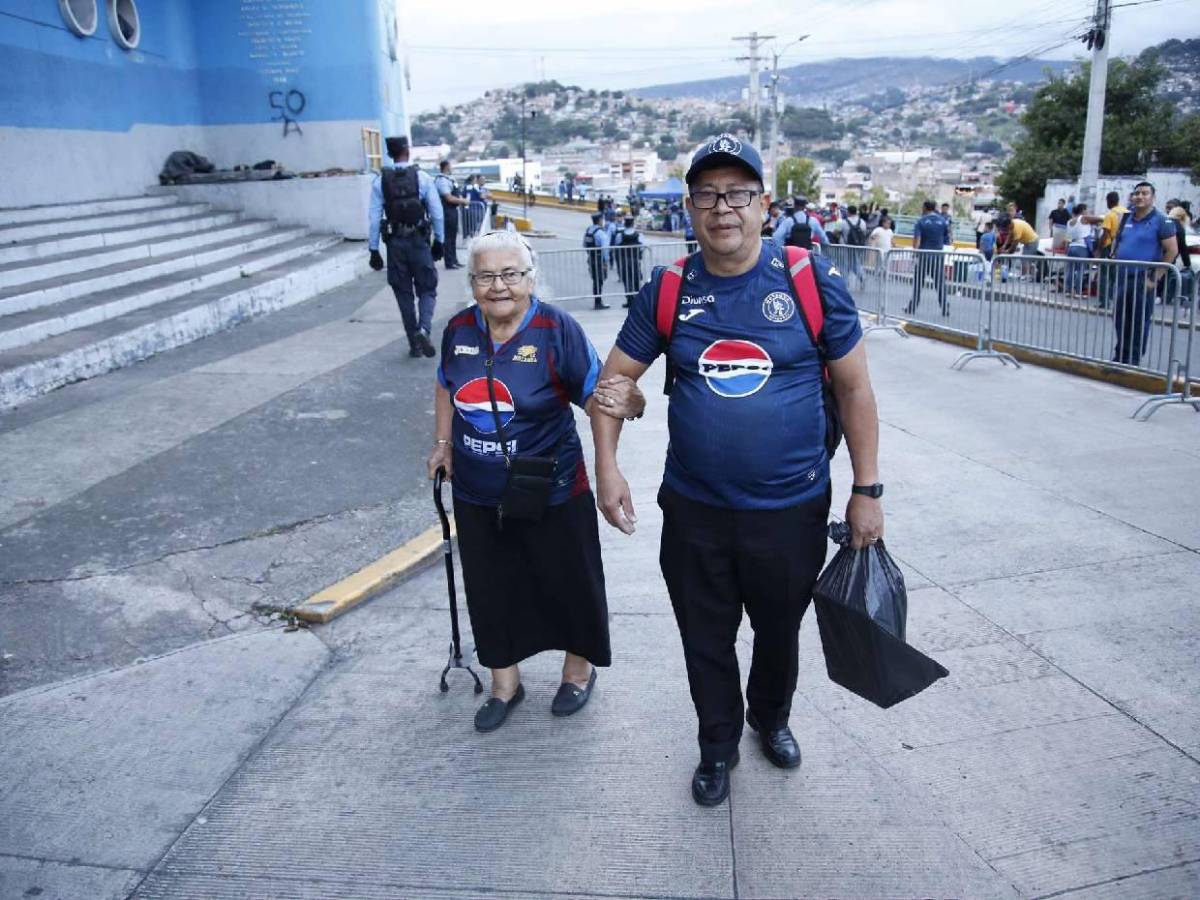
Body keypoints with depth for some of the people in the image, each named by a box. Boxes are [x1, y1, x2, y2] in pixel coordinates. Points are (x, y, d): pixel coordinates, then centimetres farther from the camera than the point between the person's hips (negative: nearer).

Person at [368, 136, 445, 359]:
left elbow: (374, 218, -5)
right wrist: (439, 241, 7)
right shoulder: (422, 177, -5)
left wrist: (374, 249, 0)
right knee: (427, 290, 8)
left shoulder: (380, 181, -3)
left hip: (395, 243, 1)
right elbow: (437, 213, -5)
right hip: (419, 241, -1)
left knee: (404, 294, 11)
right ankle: (423, 329, -18)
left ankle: (414, 344, 15)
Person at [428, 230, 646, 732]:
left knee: (567, 583, 14)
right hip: (477, 499, 4)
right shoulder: (460, 329, -3)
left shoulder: (557, 330, -17)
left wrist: (622, 403, -41)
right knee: (491, 591, 17)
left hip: (551, 496, -4)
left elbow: (595, 397, -20)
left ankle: (579, 668, 42)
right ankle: (505, 684, 39)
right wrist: (444, 444, 12)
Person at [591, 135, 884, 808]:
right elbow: (615, 378, 4)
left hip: (791, 510, -1)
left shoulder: (812, 280, -9)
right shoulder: (668, 292, -4)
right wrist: (607, 467, -8)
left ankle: (772, 718, 52)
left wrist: (867, 490, -4)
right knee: (706, 640, 17)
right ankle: (718, 747, 43)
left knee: (779, 632, 21)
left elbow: (854, 387, -3)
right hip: (694, 510, 1)